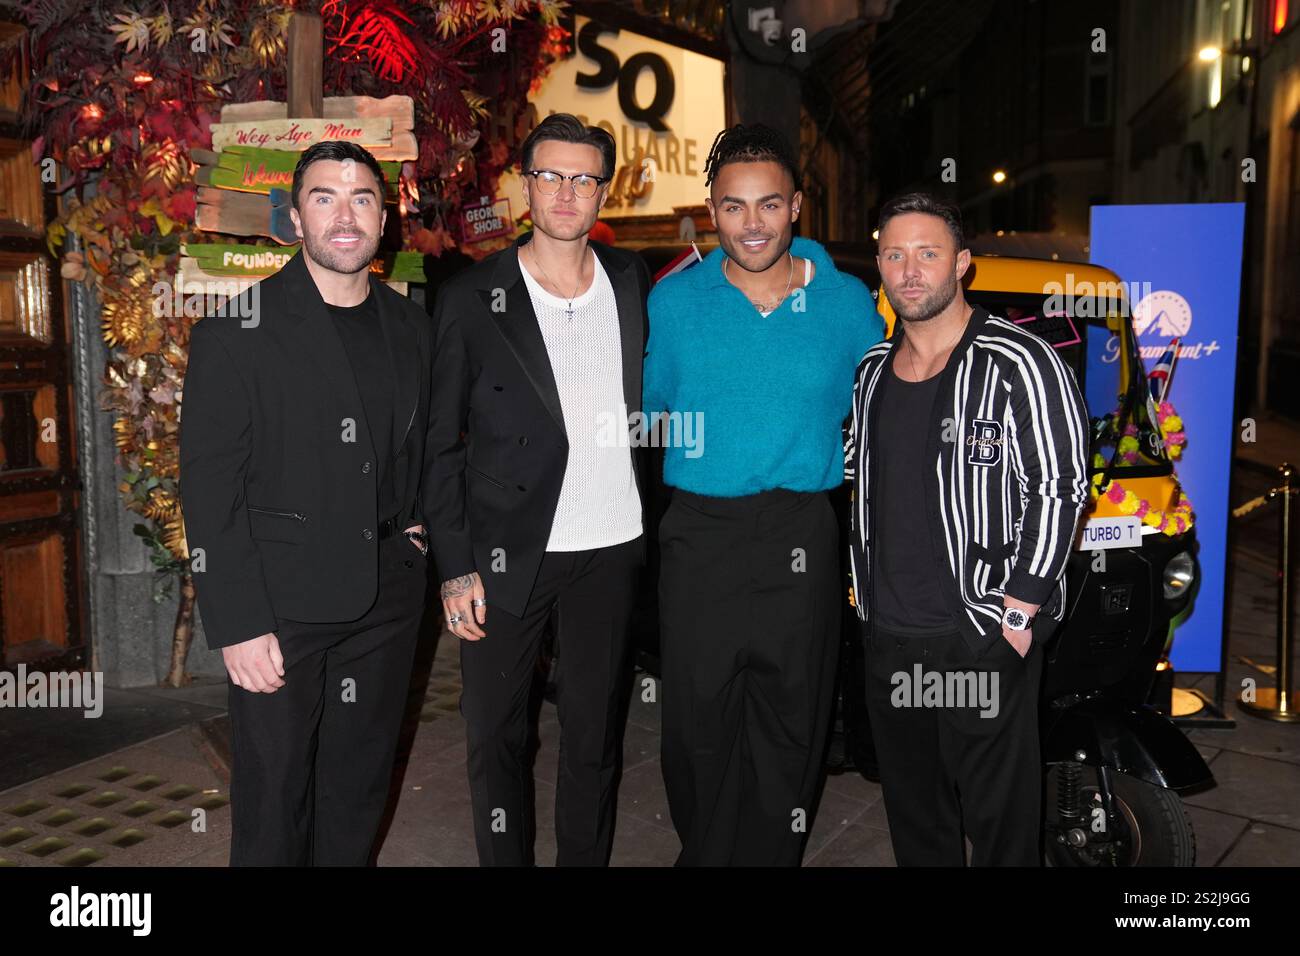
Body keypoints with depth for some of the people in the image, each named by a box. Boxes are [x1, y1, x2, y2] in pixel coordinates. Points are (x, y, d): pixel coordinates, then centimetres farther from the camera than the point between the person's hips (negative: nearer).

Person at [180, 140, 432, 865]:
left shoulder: (412, 329, 7)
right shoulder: (239, 331, -9)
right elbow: (209, 485, -11)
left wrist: (419, 523, 6)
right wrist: (237, 623, -15)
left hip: (388, 599, 5)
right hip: (282, 598, -4)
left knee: (360, 788, 16)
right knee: (275, 789, 7)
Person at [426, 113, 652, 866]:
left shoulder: (633, 282, 4)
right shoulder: (471, 300, -5)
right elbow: (440, 445, -4)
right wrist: (456, 568, -8)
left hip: (611, 550, 3)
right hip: (508, 554, -2)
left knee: (597, 738, 14)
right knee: (498, 738, 10)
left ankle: (586, 859, 32)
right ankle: (506, 860, 29)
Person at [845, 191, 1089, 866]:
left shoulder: (1019, 363, -9)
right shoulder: (872, 369, 11)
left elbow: (1061, 490, -12)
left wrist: (1018, 611, -16)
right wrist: (863, 583, 15)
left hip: (986, 636, -6)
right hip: (887, 634, 6)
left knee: (1000, 818, 4)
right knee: (912, 815, 19)